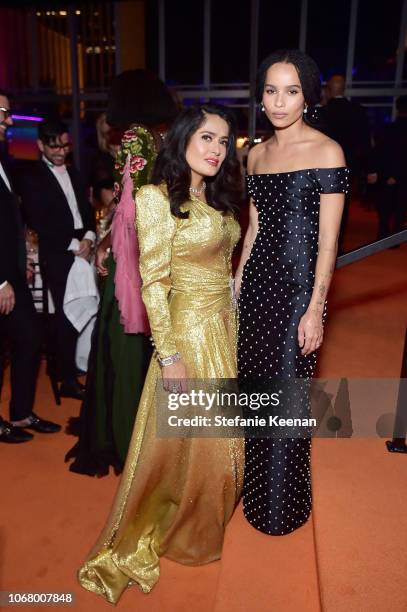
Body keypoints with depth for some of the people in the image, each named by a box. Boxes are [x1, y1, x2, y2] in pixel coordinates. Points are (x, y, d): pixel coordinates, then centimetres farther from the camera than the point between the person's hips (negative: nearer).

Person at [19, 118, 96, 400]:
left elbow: (87, 209, 16)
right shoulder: (32, 178, -1)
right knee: (66, 318, -3)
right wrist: (73, 245, -11)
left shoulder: (74, 173, 19)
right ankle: (68, 379, 8)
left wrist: (89, 237, -3)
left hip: (84, 251, 5)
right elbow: (39, 223, -9)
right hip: (57, 258, -5)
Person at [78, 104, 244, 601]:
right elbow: (153, 283, -17)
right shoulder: (157, 197, -14)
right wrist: (169, 355, -18)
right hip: (189, 331, -7)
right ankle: (174, 530, 35)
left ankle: (207, 514, 46)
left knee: (218, 433, 21)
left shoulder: (216, 196, 9)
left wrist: (231, 319, 13)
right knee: (181, 438, 10)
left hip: (226, 326, 8)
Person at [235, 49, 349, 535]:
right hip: (257, 282, 6)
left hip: (297, 285, -6)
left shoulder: (327, 152, -7)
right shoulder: (256, 154, 10)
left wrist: (315, 309, -14)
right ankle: (253, 486, 38)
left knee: (286, 395, 4)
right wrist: (236, 286, 12)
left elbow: (327, 240, -11)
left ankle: (282, 505, 29)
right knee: (253, 385, 15)